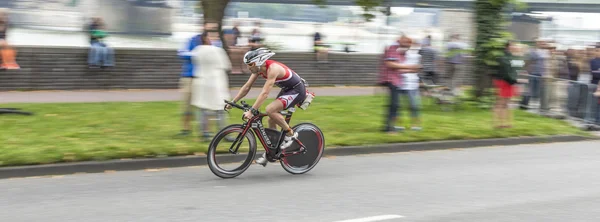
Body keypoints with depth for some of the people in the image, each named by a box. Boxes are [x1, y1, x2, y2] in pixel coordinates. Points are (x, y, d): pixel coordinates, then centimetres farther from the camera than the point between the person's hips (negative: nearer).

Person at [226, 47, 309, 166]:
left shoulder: (272, 68, -30)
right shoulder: (258, 68, -3)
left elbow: (265, 93, -36)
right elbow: (247, 87, 3)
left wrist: (251, 111, -39)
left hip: (297, 90, -9)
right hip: (286, 89, 9)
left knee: (270, 109, -26)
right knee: (272, 120, 6)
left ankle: (290, 134, -8)